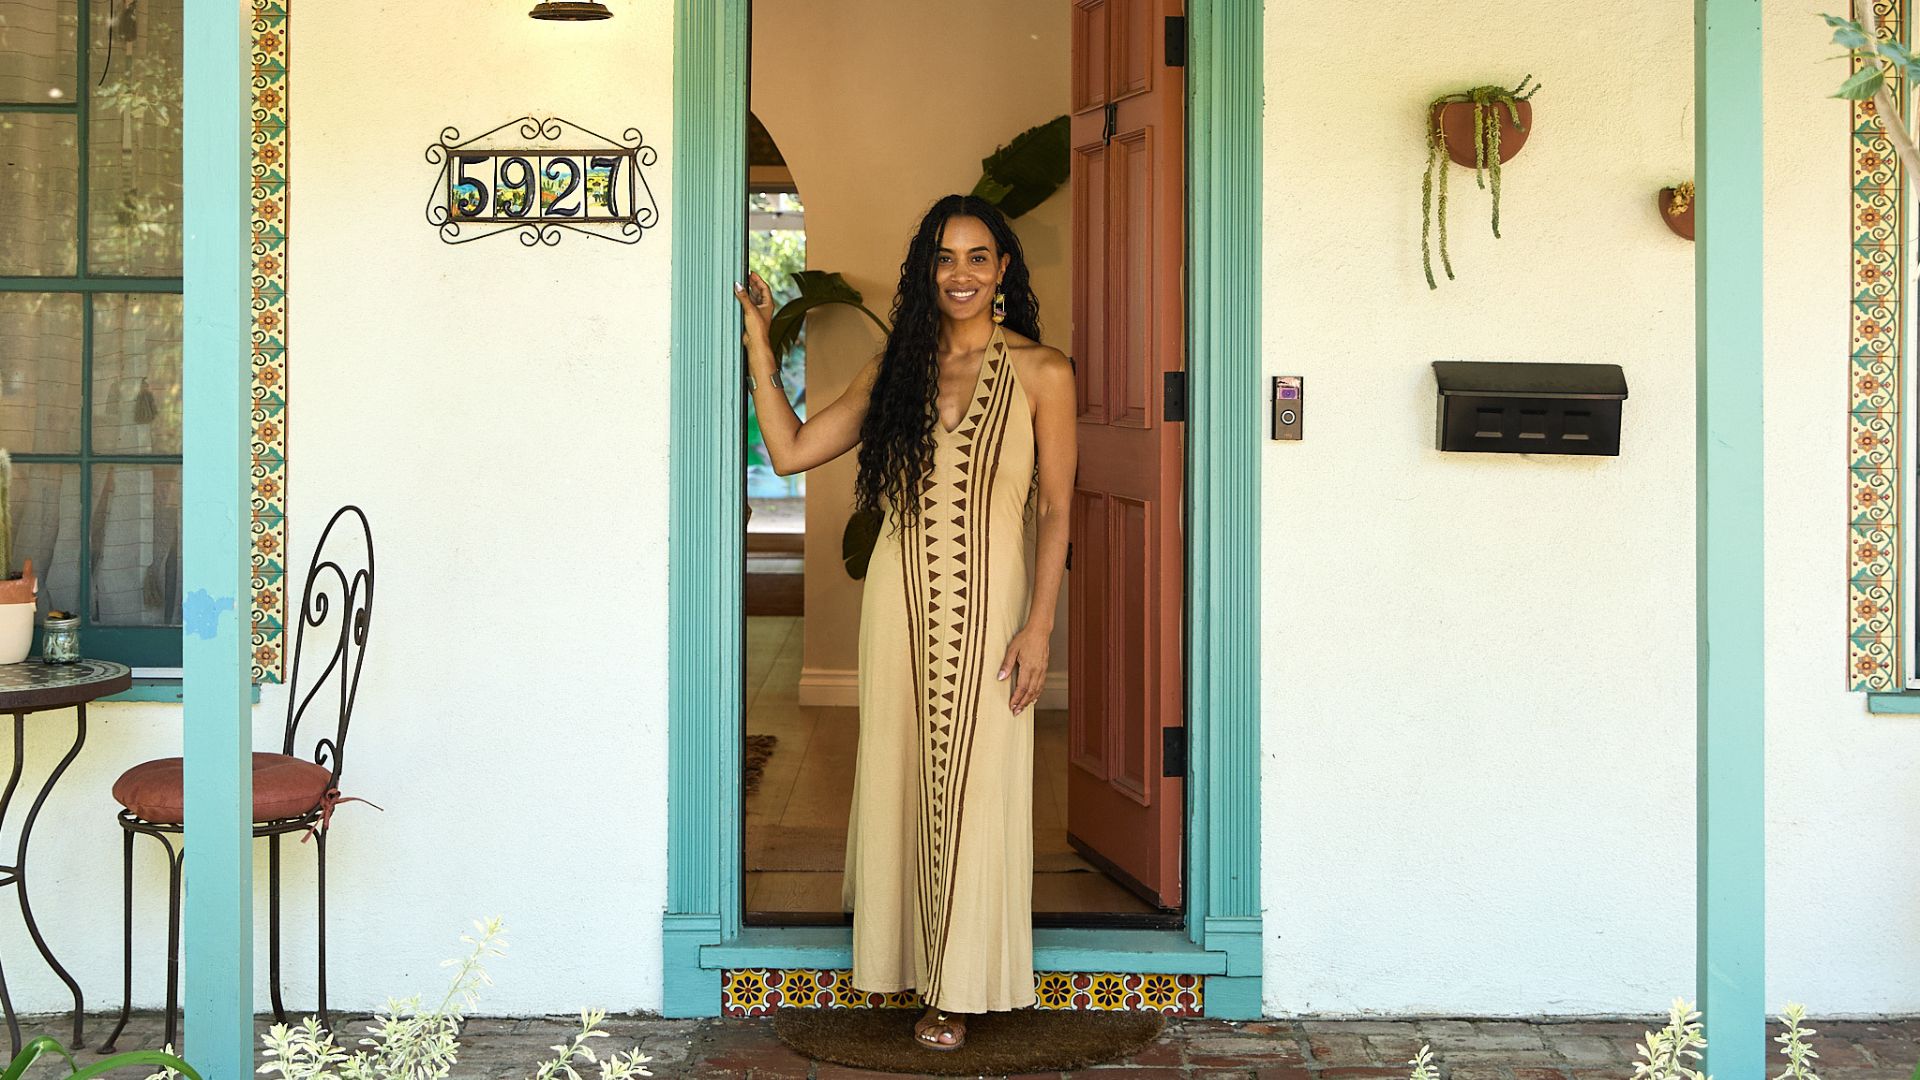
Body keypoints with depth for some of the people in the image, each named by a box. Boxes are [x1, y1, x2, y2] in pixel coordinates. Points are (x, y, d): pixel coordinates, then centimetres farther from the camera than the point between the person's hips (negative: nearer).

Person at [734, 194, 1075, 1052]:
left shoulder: (1041, 373, -2)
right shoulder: (894, 368, 7)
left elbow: (1054, 510, -3)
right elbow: (790, 451, 5)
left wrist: (1038, 628, -9)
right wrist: (758, 344, 4)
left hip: (989, 603, -3)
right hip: (900, 600, 3)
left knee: (974, 788, 4)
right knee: (901, 774, 9)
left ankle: (959, 985, 18)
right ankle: (907, 955, 25)